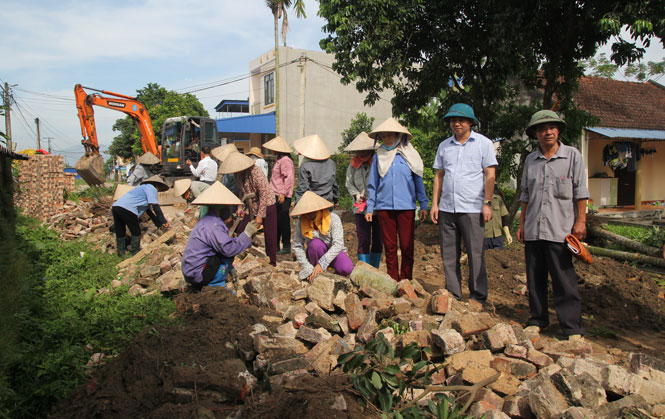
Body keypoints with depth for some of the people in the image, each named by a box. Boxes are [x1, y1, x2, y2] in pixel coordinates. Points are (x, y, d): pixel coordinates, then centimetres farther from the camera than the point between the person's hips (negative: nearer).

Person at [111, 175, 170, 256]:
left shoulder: (143, 188, 34)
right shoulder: (151, 188, 6)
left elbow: (150, 211, 34)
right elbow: (155, 207, -4)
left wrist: (159, 225, 33)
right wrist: (164, 222, 2)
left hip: (115, 206, 9)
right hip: (127, 209, -9)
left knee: (120, 233, 18)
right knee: (136, 232, 5)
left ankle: (121, 254, 28)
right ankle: (136, 254, 13)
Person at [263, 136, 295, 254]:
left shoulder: (285, 160, -13)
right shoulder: (279, 159, 17)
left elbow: (289, 178, -21)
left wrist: (283, 193, -23)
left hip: (283, 197, -10)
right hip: (276, 196, 10)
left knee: (283, 221, -3)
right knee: (276, 221, 14)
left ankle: (286, 246, 6)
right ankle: (276, 246, 23)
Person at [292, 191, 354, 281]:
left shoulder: (333, 218, -19)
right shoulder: (301, 222, -13)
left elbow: (338, 244, -26)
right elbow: (297, 247, -11)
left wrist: (322, 264, -34)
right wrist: (308, 269, -20)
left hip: (334, 253, -1)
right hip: (315, 254, 1)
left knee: (347, 269, -32)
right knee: (316, 243, -33)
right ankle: (317, 274, -14)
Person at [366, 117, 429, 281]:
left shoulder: (409, 154, 5)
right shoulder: (379, 156, 9)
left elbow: (418, 181, 10)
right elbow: (372, 184, 13)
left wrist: (423, 205, 6)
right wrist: (369, 208, 9)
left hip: (406, 206, -1)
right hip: (384, 206, 2)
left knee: (407, 246, -1)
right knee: (389, 246, 7)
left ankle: (406, 282, 12)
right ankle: (393, 282, 16)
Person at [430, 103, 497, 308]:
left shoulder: (483, 143, 3)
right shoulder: (444, 145, 14)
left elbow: (489, 175, 0)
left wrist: (487, 203, -8)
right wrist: (435, 203, 8)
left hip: (472, 208, -4)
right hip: (446, 208, 4)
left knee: (475, 254, 0)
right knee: (449, 254, 7)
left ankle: (477, 297, 11)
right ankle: (453, 295, 18)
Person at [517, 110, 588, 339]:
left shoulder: (572, 155, 3)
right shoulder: (530, 160, 13)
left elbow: (580, 191, 1)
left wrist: (580, 221, -5)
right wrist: (522, 223, 15)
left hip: (560, 230, -4)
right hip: (533, 230, 4)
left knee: (565, 281, -5)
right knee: (535, 279, 9)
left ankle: (573, 328, 3)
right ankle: (538, 320, 22)